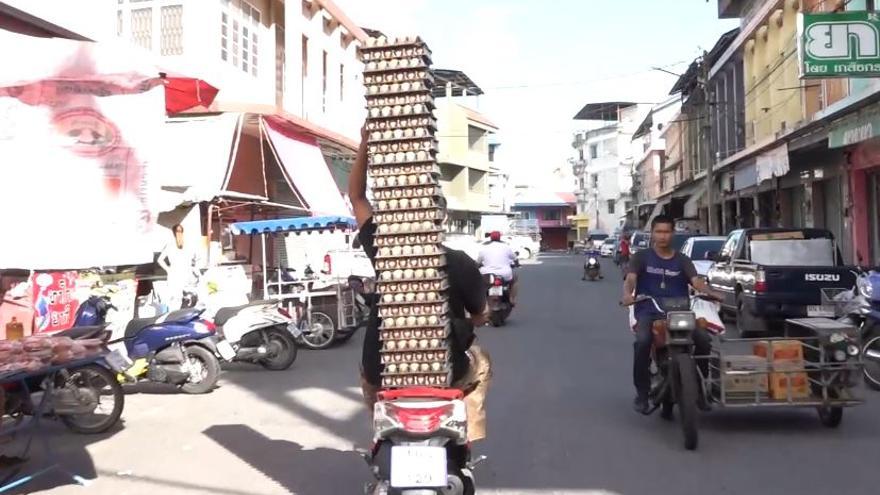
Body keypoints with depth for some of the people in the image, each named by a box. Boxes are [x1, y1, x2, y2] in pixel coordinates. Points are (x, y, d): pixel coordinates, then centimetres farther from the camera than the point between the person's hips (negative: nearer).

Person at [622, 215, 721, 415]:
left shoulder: (682, 260, 16)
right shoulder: (642, 257, 11)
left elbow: (695, 280, -1)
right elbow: (631, 278, -6)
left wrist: (710, 292, -23)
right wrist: (627, 294, -30)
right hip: (649, 312, -2)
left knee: (704, 340, -20)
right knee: (642, 341, -32)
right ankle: (642, 393, -17)